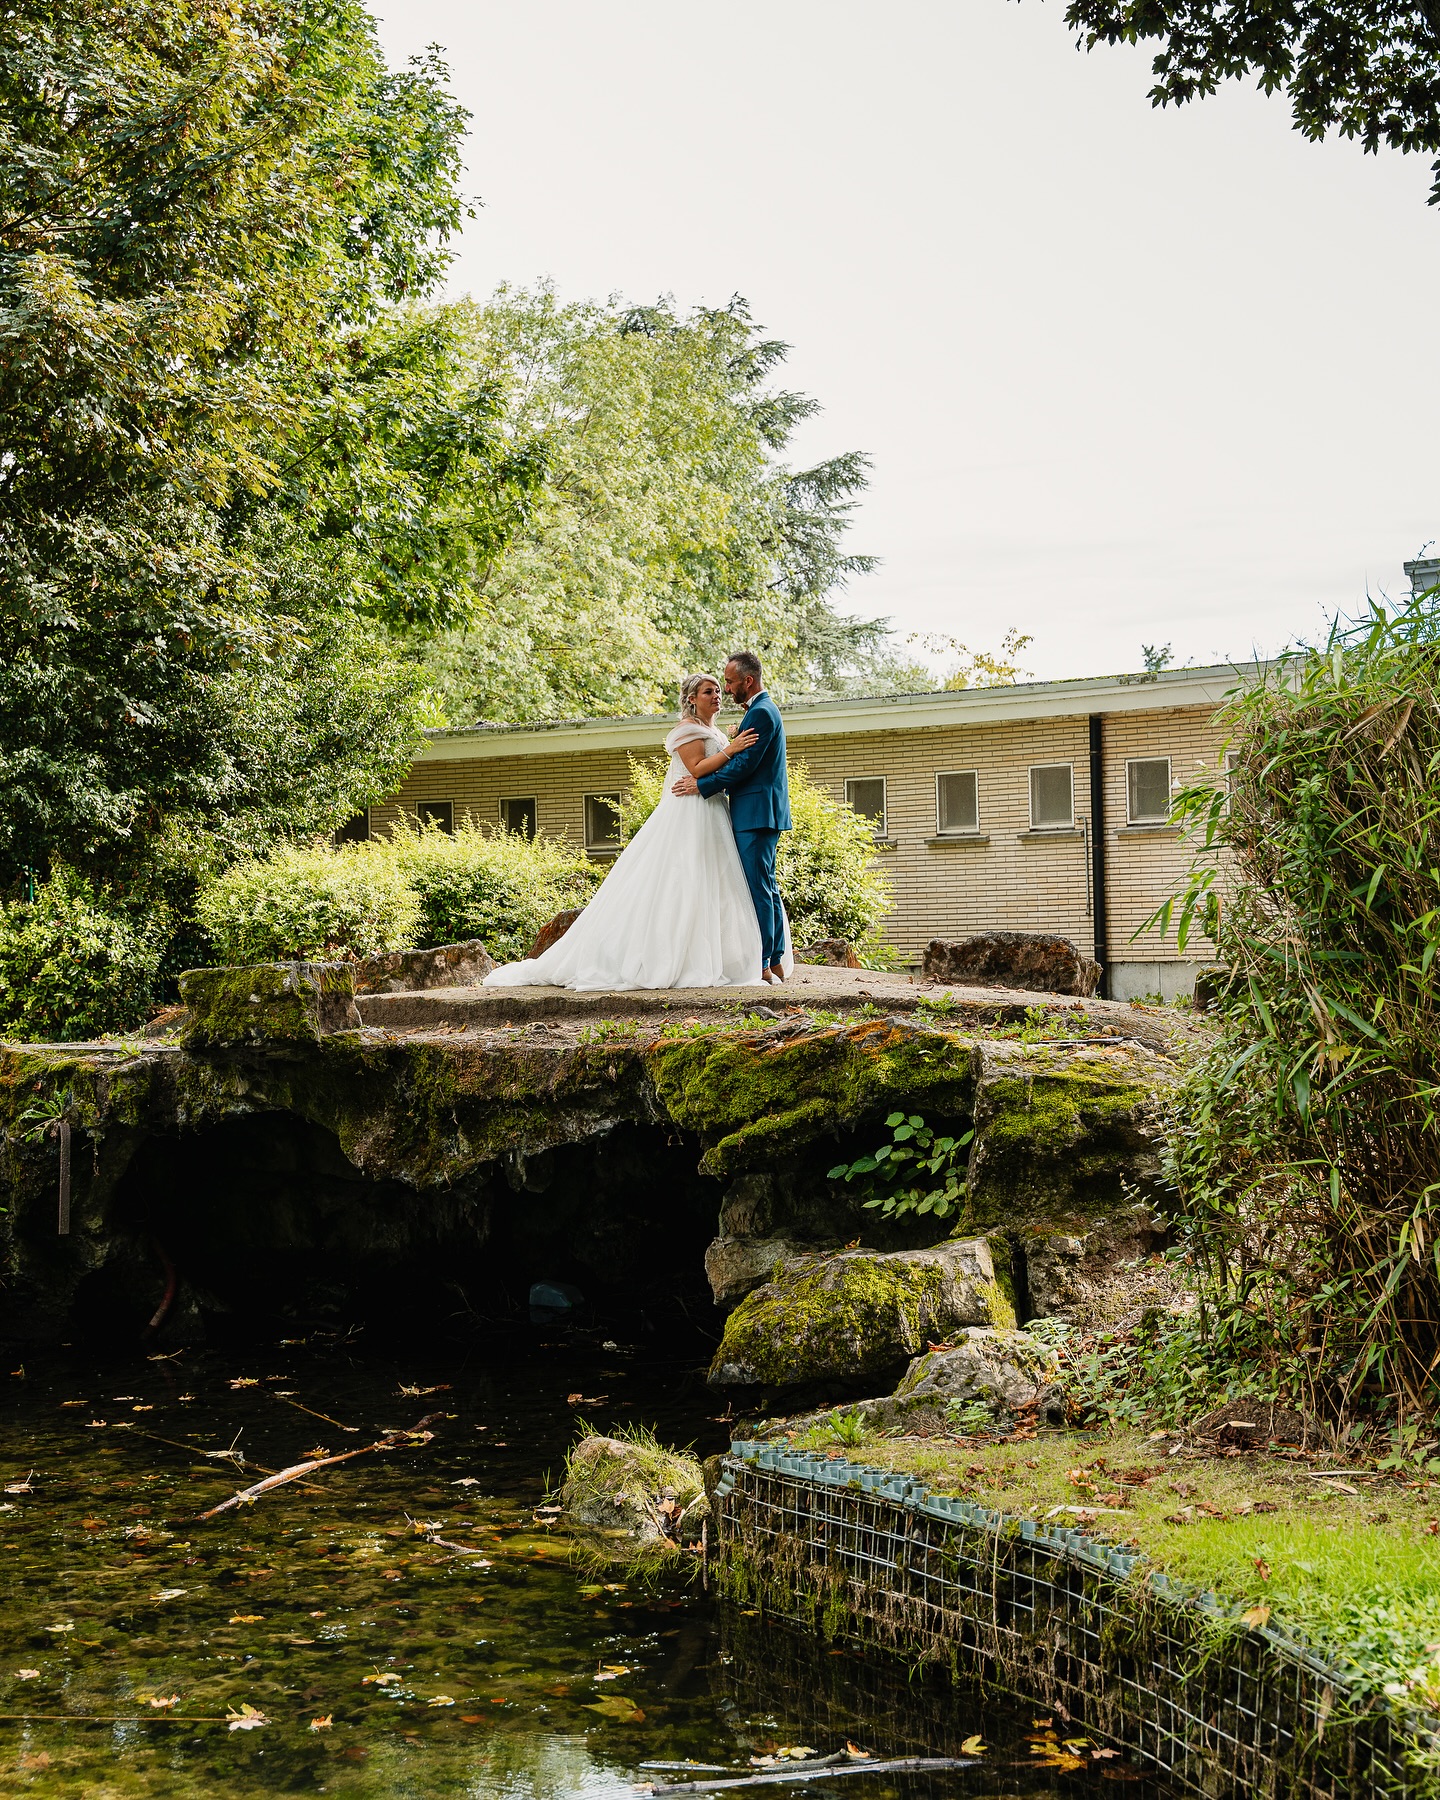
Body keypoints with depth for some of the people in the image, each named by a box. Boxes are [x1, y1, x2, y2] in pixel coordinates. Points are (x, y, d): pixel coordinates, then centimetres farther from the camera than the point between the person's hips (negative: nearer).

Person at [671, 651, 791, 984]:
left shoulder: (761, 713, -14)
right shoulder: (764, 710, 19)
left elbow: (744, 765, -19)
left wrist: (702, 785, -13)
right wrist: (710, 780, 16)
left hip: (757, 814, -11)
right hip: (764, 813, 11)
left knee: (757, 888, -10)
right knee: (767, 887, 12)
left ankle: (761, 965, -10)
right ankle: (777, 962, 15)